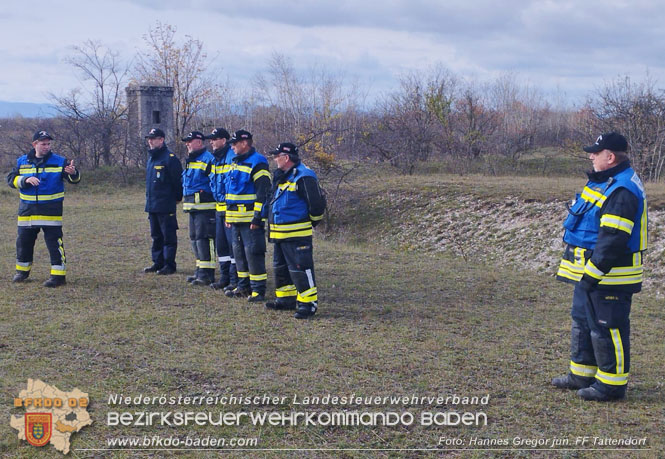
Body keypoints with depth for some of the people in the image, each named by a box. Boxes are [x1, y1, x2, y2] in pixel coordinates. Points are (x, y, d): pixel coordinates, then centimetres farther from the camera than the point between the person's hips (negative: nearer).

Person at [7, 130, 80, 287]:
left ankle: (59, 274, -4)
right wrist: (25, 180, -16)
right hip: (27, 208, 3)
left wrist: (73, 173, -31)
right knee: (24, 240, 12)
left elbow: (74, 179, -7)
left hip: (51, 209, -3)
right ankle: (22, 271, 30)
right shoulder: (22, 162, 7)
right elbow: (11, 178, 3)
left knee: (54, 240, -8)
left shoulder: (59, 161, -1)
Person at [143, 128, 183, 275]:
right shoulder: (151, 157, 16)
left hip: (165, 206, -9)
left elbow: (178, 180, -12)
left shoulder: (169, 158, -12)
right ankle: (158, 262, 22)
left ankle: (169, 264, 0)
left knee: (168, 235, -3)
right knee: (156, 236, 14)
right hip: (151, 205, 9)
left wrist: (177, 198, -6)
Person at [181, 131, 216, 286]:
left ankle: (207, 274, -8)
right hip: (192, 207, 10)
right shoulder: (191, 160, 19)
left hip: (204, 207, -10)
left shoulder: (208, 159, -11)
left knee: (203, 238, -10)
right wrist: (185, 197, 21)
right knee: (195, 238, 13)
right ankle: (200, 271, 22)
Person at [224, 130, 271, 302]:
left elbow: (263, 193, -17)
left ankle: (258, 290, -3)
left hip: (251, 219, -9)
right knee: (239, 252, 14)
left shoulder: (257, 163, -12)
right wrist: (228, 216, 21)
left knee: (253, 252, -8)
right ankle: (244, 287, 24)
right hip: (236, 219, 9)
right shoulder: (235, 162, 17)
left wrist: (258, 217, -21)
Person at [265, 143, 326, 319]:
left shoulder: (304, 177, -17)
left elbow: (317, 203, -19)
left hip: (297, 234, -10)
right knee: (281, 267, 17)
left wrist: (311, 221, -6)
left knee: (300, 268, -9)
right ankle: (286, 298, 29)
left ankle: (308, 303, -3)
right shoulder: (281, 176, 14)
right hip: (280, 233, 10)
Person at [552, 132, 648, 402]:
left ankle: (612, 384, 8)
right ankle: (582, 375, 31)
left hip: (610, 277, -11)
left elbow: (613, 240, -26)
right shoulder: (602, 182, 13)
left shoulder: (622, 191, -22)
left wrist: (594, 273, -25)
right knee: (582, 321, 19)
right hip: (589, 272, 11)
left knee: (607, 328, -2)